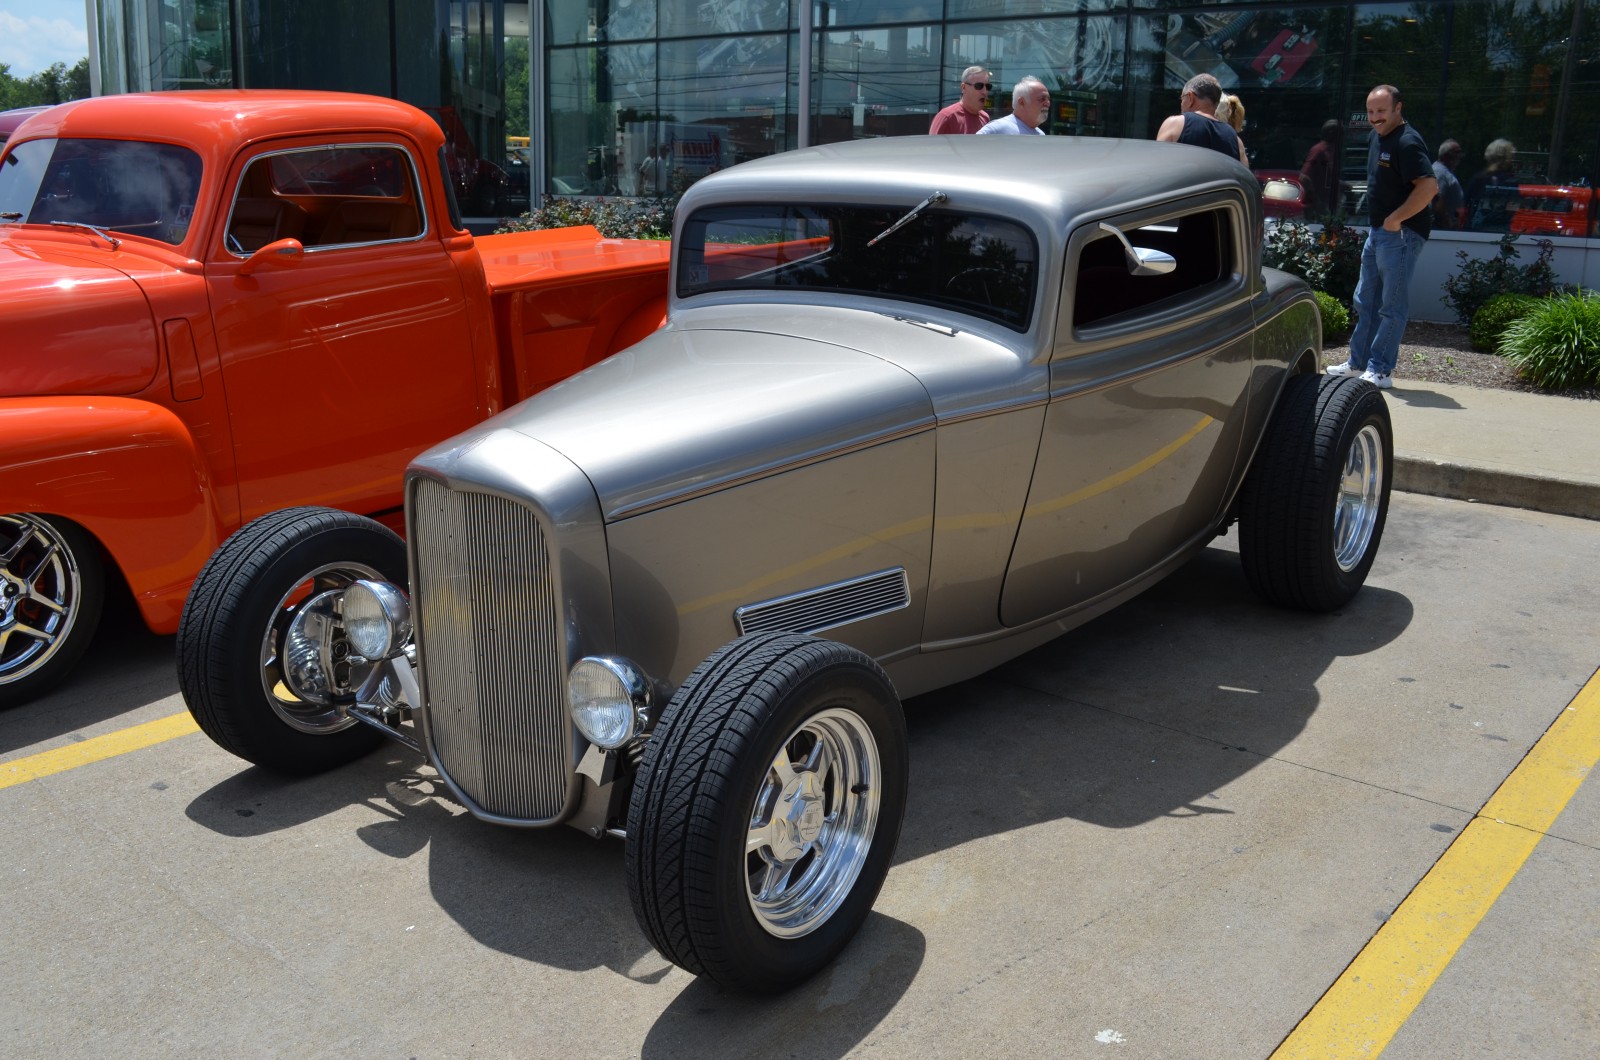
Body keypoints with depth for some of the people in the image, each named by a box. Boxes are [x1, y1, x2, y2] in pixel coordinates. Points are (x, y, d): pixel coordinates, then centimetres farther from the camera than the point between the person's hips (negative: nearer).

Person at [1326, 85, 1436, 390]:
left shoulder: (1407, 142, -17)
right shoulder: (1375, 138, 12)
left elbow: (1429, 187, -26)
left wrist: (1395, 219, -20)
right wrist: (1378, 223, 15)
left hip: (1401, 234, -10)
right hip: (1377, 230, 10)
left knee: (1391, 306, -4)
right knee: (1365, 301, 16)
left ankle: (1379, 371, 0)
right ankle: (1358, 363, 25)